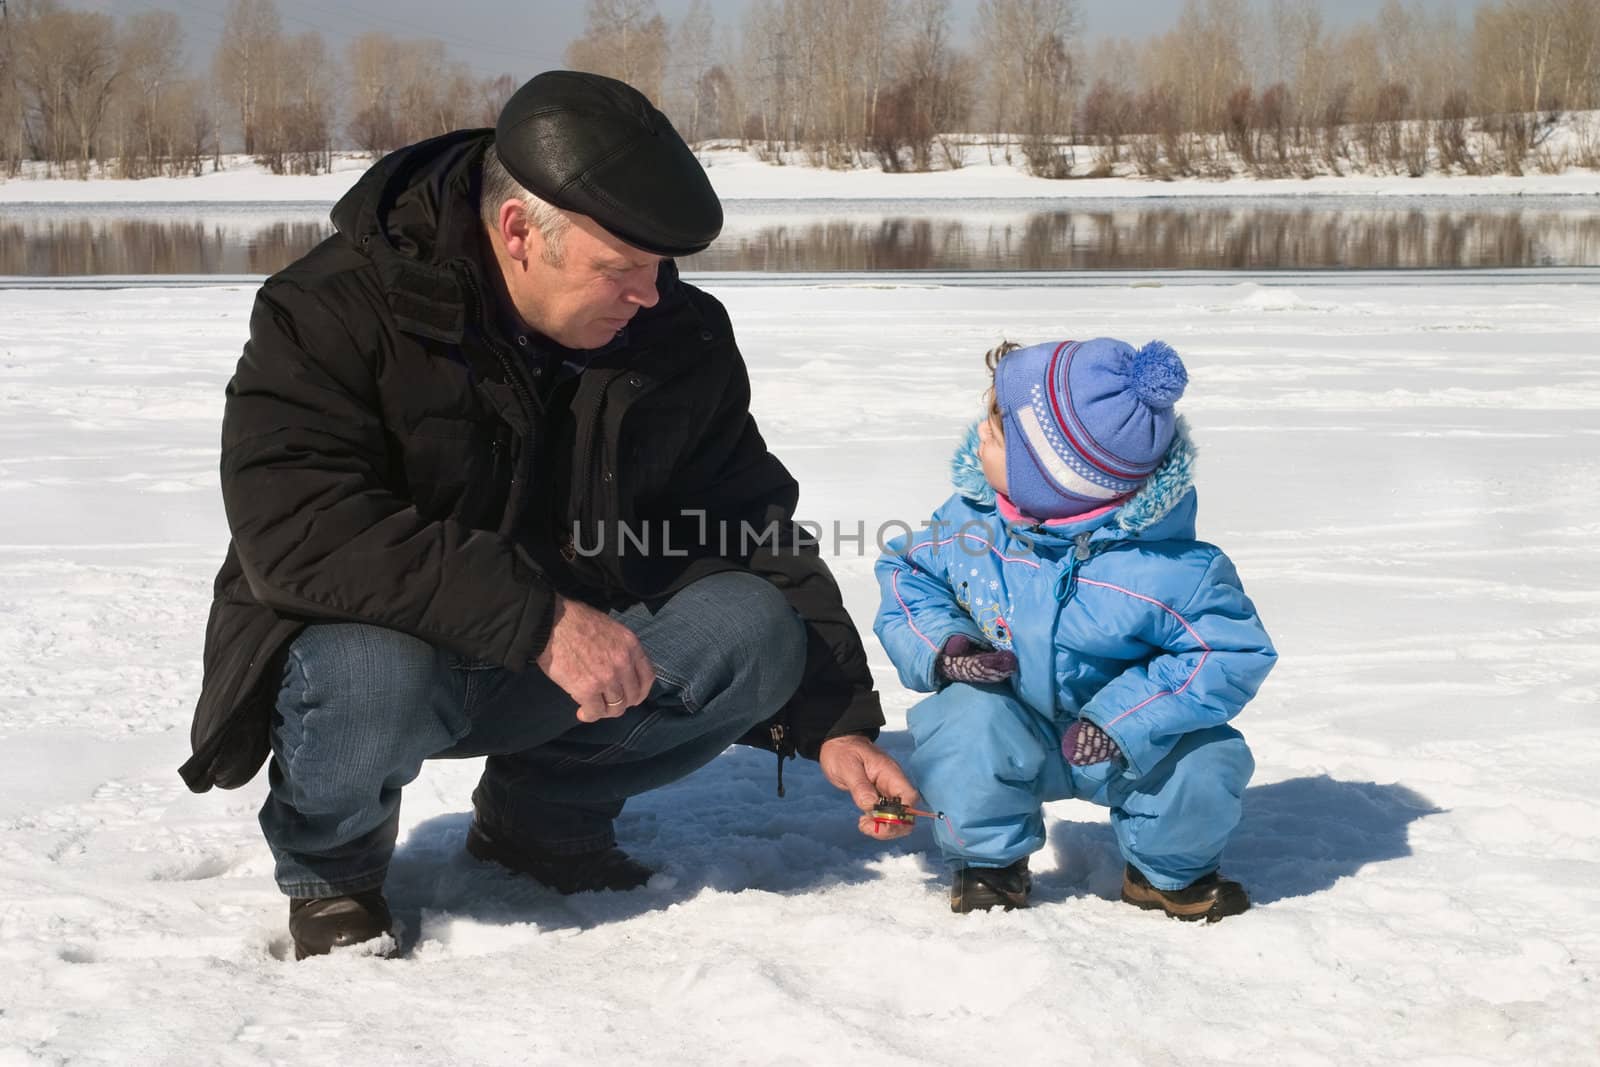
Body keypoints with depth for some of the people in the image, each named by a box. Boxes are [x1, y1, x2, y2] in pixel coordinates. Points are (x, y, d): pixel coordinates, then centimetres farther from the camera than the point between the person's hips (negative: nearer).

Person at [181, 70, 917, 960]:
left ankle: (542, 818, 4)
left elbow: (756, 535, 1)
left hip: (559, 669, 5)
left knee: (755, 630, -19)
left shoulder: (681, 336, -4)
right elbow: (298, 534, -33)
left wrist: (835, 721, -10)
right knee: (372, 679, -39)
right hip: (356, 638, -4)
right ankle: (330, 868, -4)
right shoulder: (329, 313, -20)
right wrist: (536, 619, -38)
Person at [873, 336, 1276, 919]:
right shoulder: (969, 521, -16)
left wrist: (1120, 721, -32)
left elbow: (1235, 652, -24)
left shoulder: (1159, 568, -30)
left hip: (1120, 741, -2)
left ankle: (1169, 872, 8)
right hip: (1017, 734, 2)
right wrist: (941, 647, -22)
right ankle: (990, 862, 0)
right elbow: (906, 574, 0)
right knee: (963, 724, -30)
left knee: (1207, 766, -27)